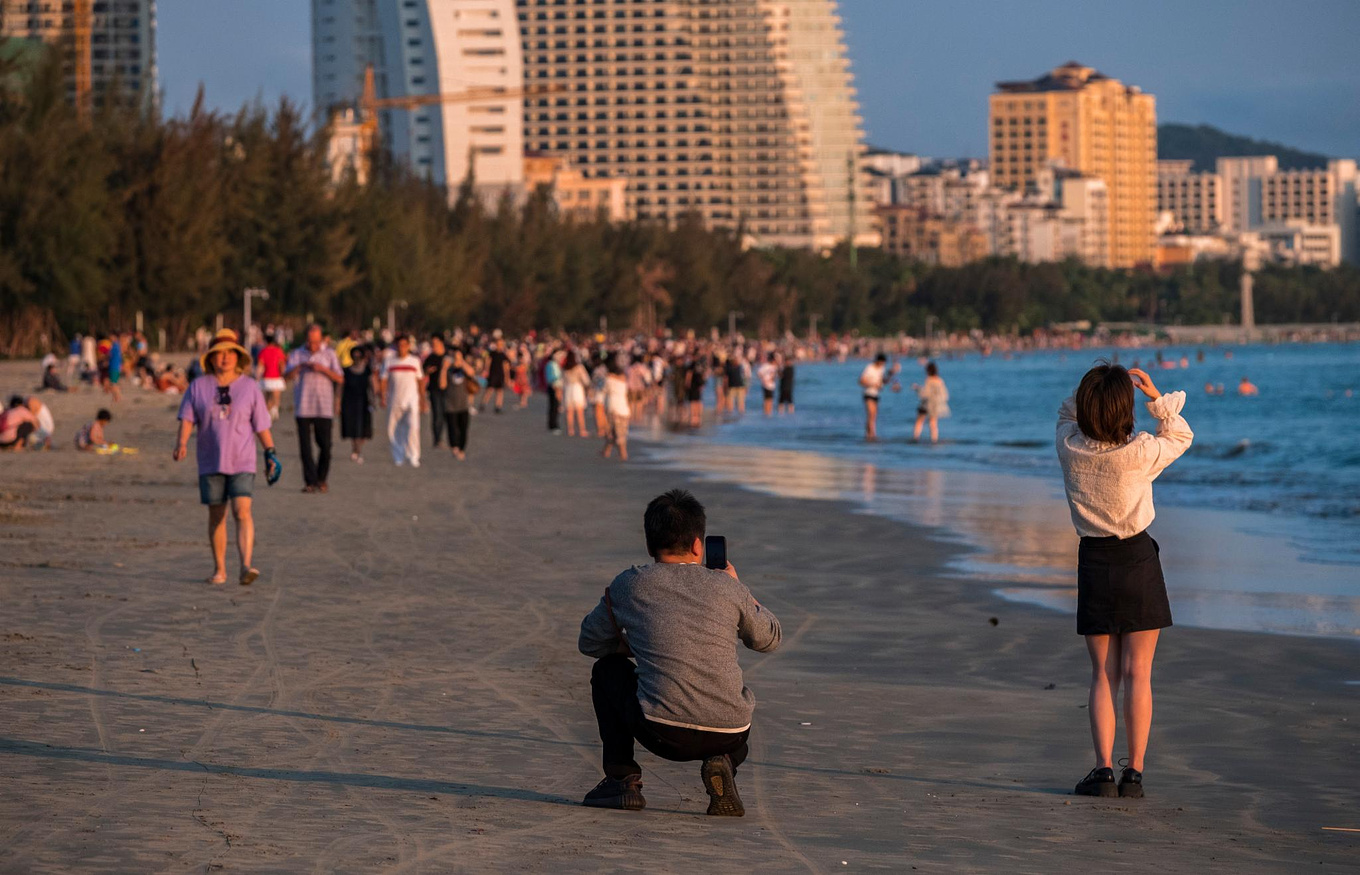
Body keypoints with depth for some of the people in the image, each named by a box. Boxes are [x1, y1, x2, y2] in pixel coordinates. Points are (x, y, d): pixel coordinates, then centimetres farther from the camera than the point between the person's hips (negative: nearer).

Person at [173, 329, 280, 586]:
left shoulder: (250, 387, 4)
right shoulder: (198, 386, 5)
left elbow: (261, 425, 7)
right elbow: (187, 418, -1)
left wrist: (271, 454, 3)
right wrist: (182, 443, -18)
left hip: (242, 461, -2)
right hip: (210, 462, 2)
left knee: (242, 511, -16)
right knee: (216, 516, 7)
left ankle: (246, 566, -25)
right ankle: (219, 569, 17)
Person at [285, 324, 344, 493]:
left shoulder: (330, 354, 8)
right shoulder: (296, 354, 9)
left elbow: (340, 379, 1)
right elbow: (287, 376, -3)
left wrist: (323, 369, -15)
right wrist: (299, 367, -21)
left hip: (323, 408, 0)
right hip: (303, 408, 0)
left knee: (325, 446, -3)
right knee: (305, 447, -5)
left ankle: (322, 479, 15)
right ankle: (310, 482, -1)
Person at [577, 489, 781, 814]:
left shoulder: (629, 585, 6)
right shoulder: (727, 587, 8)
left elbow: (589, 642, 21)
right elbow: (769, 639, 27)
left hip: (663, 734, -2)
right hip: (729, 736, 2)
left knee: (608, 669, 26)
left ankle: (621, 779, 18)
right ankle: (723, 765, 5)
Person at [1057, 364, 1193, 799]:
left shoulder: (1069, 447, -8)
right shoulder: (1141, 453, -15)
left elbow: (1067, 412, 16)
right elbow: (1180, 438, 6)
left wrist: (1096, 386, 4)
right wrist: (1156, 396, 4)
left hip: (1094, 562, 2)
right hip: (1138, 560, -2)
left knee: (1103, 674, 7)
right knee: (1137, 673, 3)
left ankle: (1103, 769, -2)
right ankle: (1134, 772, 1)